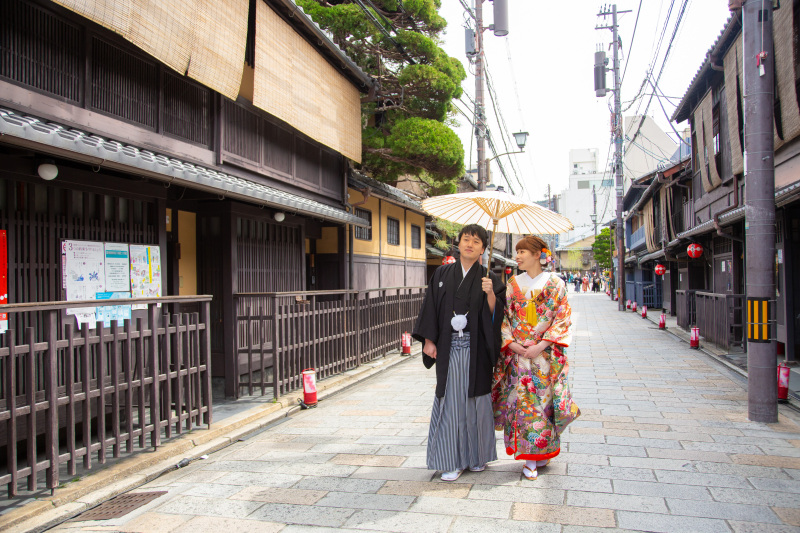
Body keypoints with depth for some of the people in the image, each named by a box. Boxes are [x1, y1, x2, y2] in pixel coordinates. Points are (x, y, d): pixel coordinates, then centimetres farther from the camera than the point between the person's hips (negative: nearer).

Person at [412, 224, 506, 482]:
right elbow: (431, 307, 6)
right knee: (450, 400, 2)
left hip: (476, 349, 0)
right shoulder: (442, 274, 7)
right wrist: (429, 341, 0)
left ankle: (477, 455, 23)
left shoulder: (489, 279, 4)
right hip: (448, 347, 1)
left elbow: (495, 315, -4)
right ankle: (452, 460, 11)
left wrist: (490, 294, -21)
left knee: (475, 398, 6)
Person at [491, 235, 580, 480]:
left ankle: (543, 451, 22)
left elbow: (562, 319, -5)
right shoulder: (513, 284, 7)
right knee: (522, 402, 1)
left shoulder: (555, 284, -1)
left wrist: (541, 345, -14)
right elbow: (504, 316, 6)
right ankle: (530, 458, 10)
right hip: (517, 354, 2)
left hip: (545, 354, -2)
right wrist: (511, 343, -8)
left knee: (543, 401, 3)